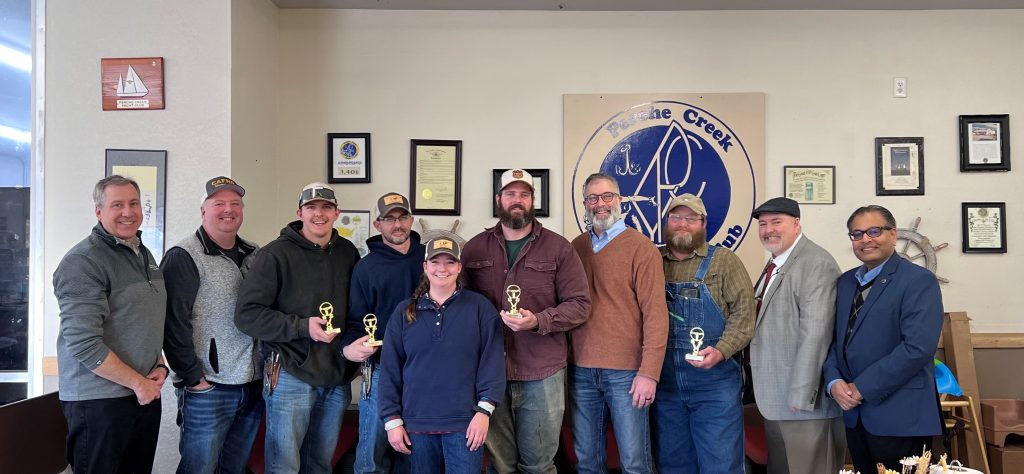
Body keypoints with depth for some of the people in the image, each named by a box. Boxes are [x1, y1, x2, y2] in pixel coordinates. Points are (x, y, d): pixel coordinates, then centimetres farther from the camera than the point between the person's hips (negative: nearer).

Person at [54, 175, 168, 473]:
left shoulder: (144, 255, 12)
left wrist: (159, 366, 4)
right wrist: (139, 383, -15)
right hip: (99, 402, -7)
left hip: (147, 393, 7)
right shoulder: (83, 262, -14)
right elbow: (83, 344, -21)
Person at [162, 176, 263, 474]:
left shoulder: (254, 256, 11)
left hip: (253, 387, 6)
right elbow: (174, 325, -13)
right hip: (208, 389, -6)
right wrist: (194, 378, -13)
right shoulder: (184, 257, -8)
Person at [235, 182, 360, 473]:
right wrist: (302, 327, -19)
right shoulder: (276, 254, -7)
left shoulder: (348, 253, 8)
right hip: (292, 376, -4)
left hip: (337, 379, 5)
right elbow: (247, 315, -12)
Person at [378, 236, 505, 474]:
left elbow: (492, 362, -4)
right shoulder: (404, 312, 6)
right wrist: (392, 419, 2)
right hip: (417, 423, 2)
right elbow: (390, 369, 6)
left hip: (464, 423, -2)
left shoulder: (480, 307, 0)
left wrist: (484, 410, -11)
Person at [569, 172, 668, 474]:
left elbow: (656, 313, -10)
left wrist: (649, 373, -15)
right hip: (582, 370, 4)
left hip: (626, 371, -4)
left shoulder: (641, 248, -6)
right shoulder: (575, 247, 9)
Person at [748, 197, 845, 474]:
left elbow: (815, 333, -20)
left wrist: (801, 396, -21)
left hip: (803, 401, -9)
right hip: (774, 400, 9)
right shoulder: (774, 266, 15)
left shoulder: (816, 264, -15)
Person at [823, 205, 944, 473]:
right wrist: (834, 382, -7)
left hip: (899, 415, -6)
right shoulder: (845, 282, 12)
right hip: (854, 413, 6)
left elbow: (918, 347, -20)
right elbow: (834, 338, 11)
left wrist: (862, 388, -17)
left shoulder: (919, 280, -9)